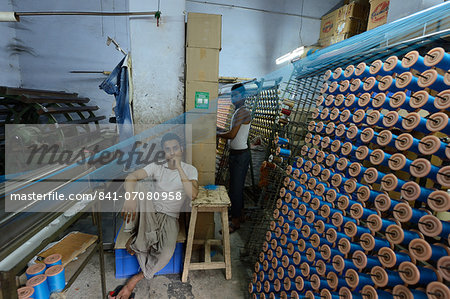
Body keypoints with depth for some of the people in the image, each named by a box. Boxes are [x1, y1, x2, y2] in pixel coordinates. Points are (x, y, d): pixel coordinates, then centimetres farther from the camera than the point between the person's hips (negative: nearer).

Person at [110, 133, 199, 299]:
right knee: (141, 189, -31)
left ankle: (136, 279, 2)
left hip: (170, 218, -1)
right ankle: (137, 242, -16)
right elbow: (131, 177, -16)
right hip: (150, 213, 1)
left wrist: (179, 168, -23)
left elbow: (192, 195, -21)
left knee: (166, 254, -28)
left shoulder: (190, 170, -4)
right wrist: (130, 198, -37)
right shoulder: (157, 167, -1)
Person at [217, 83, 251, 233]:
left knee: (235, 188, -4)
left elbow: (232, 134, -19)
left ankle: (235, 221, 8)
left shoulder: (243, 111, -15)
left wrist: (218, 134, -5)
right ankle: (239, 213, 33)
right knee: (237, 186, 18)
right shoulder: (238, 112, 16)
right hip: (235, 153, 10)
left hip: (240, 154, -10)